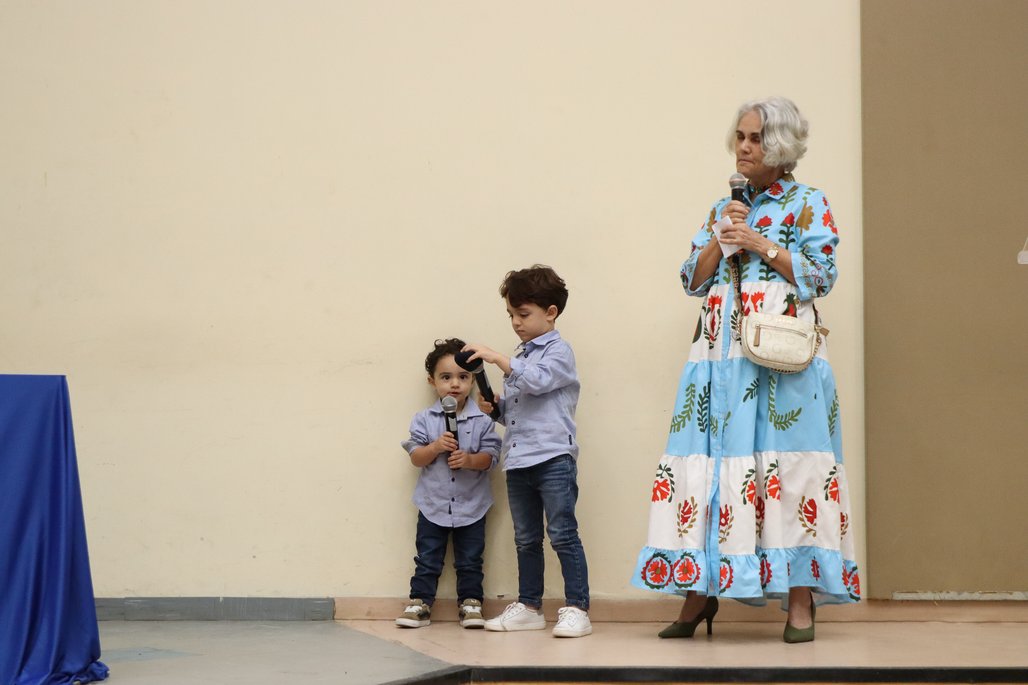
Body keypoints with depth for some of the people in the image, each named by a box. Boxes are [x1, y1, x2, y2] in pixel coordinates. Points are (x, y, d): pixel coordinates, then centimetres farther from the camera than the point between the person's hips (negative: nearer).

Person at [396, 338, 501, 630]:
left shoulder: (482, 421, -4)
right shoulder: (424, 420, -2)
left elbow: (489, 457, -6)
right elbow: (416, 457, -3)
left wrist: (470, 459, -24)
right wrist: (436, 447, -21)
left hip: (471, 506, 0)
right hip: (433, 504, 0)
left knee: (470, 560, 7)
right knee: (427, 559, 5)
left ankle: (470, 603, 15)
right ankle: (420, 603, 10)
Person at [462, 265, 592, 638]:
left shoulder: (558, 351, -3)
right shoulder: (520, 355, 20)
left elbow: (537, 381, -22)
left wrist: (499, 359, -23)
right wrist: (495, 406, 6)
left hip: (553, 457, -8)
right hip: (519, 460, 8)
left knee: (562, 534, -9)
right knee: (526, 538, 13)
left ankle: (577, 608, -8)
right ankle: (529, 606, 20)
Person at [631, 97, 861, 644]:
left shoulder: (809, 204, 6)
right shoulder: (723, 209, 20)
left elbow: (821, 275, -3)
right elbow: (693, 280, 14)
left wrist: (760, 245, -8)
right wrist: (721, 239, -2)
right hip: (722, 351, 4)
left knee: (786, 462, -10)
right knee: (709, 462, -3)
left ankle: (800, 599, -7)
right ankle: (700, 592, 2)